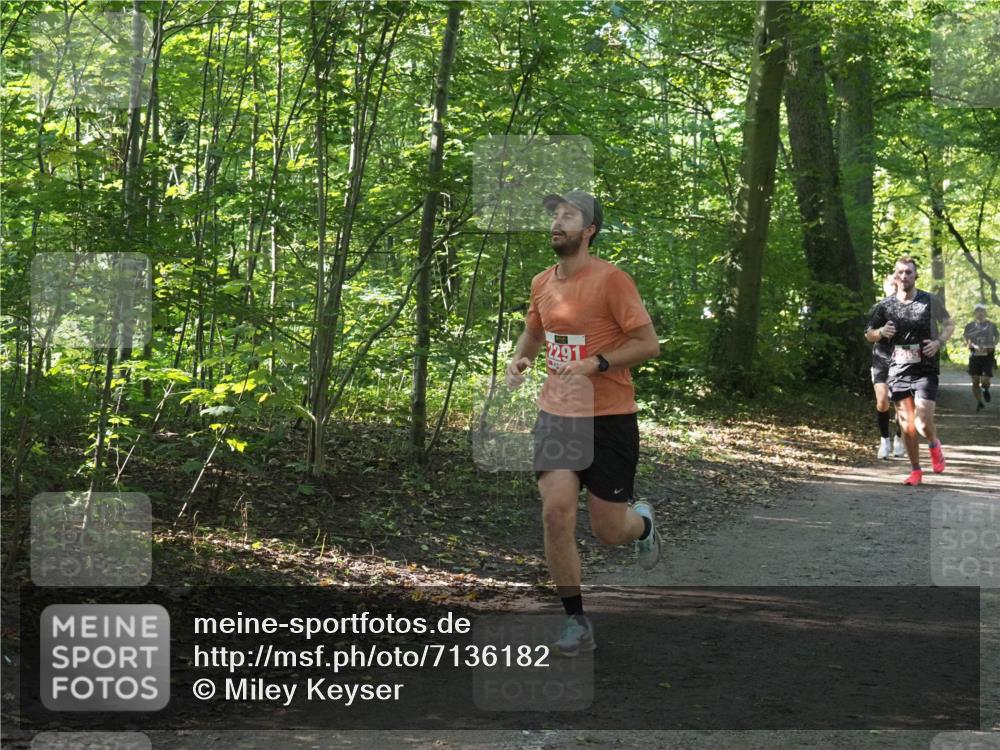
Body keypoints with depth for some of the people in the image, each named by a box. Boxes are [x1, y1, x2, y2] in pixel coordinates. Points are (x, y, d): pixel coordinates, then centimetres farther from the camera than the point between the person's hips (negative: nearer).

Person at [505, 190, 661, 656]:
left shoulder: (611, 279, -12)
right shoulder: (542, 283, 7)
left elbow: (648, 344, -13)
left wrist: (596, 364, -24)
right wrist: (519, 359, 5)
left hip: (609, 417, -4)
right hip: (556, 413, 4)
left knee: (608, 530, 2)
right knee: (555, 512, -11)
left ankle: (643, 523, 40)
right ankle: (576, 622, 2)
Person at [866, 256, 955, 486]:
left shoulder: (931, 301, 0)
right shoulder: (885, 306, 4)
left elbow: (949, 324, 12)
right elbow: (869, 334, 16)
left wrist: (939, 342, -7)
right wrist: (881, 332, -7)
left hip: (925, 370, -2)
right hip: (898, 370, 2)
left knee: (923, 422, -15)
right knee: (907, 425, 3)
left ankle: (934, 445, 20)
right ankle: (915, 470, 19)